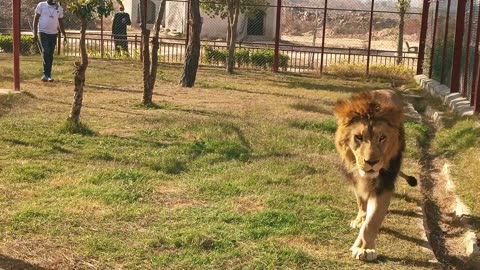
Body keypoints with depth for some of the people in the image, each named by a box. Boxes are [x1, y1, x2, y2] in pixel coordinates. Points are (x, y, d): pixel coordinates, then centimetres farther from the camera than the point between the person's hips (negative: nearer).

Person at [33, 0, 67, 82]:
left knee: (50, 54, 5)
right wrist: (35, 34, -6)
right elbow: (36, 20, 0)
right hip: (43, 32, -3)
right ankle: (47, 74, -13)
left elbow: (61, 22, 15)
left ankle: (47, 75, 12)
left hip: (53, 34, 3)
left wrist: (64, 35, 8)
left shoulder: (59, 8, 8)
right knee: (45, 52, -14)